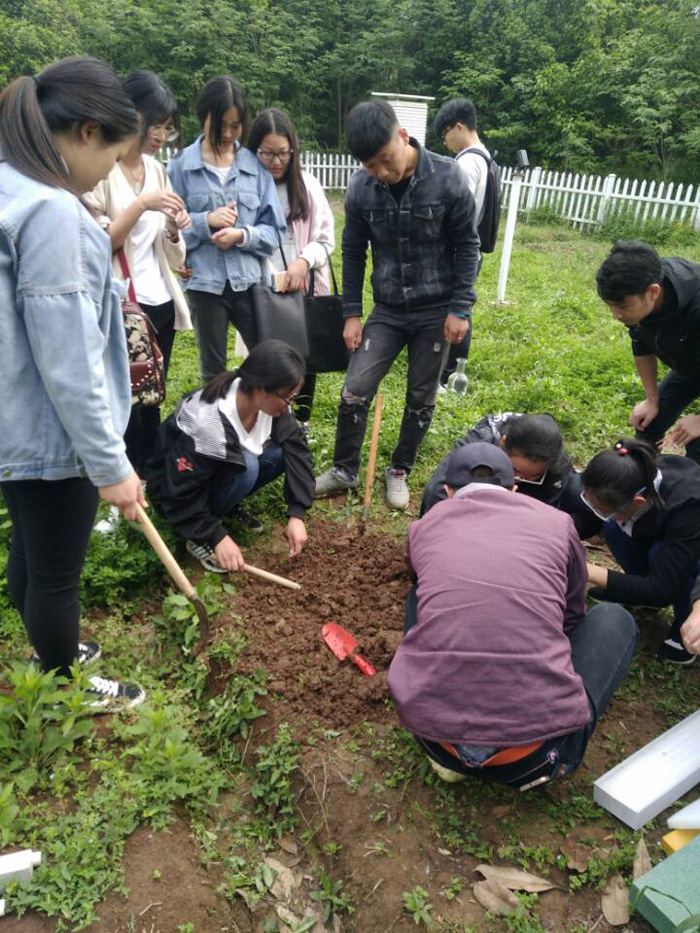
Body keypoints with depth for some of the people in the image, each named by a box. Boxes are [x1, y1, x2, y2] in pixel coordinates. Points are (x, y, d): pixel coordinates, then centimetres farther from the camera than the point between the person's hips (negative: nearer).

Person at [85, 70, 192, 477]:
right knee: (125, 407, 1)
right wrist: (141, 205, -20)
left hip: (161, 303, 6)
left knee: (151, 404, 14)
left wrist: (175, 229, -5)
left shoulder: (157, 168, 11)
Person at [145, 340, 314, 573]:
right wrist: (218, 537, -29)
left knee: (282, 451, -16)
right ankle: (199, 537, -14)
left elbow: (296, 448, -17)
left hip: (225, 466, 6)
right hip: (173, 488, -6)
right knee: (245, 466, -33)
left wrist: (297, 514, -25)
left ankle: (229, 507, 3)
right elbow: (180, 496, -30)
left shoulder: (270, 402, -19)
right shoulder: (206, 423, -38)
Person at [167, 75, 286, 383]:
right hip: (205, 283, -1)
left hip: (249, 281, 1)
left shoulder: (256, 165, 5)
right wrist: (205, 221, -16)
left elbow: (274, 229, 3)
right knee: (214, 370, 11)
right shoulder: (180, 166, 1)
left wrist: (242, 235, -14)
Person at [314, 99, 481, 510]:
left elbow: (467, 246, -6)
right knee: (354, 390, -4)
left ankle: (400, 472, 27)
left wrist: (460, 308, -10)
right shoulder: (361, 188, -6)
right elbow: (354, 252, 4)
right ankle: (345, 470, 17)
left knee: (421, 399, 8)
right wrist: (352, 313, 2)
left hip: (436, 310, -2)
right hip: (388, 310, 2)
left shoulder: (448, 177, -13)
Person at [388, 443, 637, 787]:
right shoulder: (556, 522, 8)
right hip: (533, 753, -1)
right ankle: (551, 755, 11)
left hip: (436, 736, 2)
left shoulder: (425, 526, 11)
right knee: (614, 618, 22)